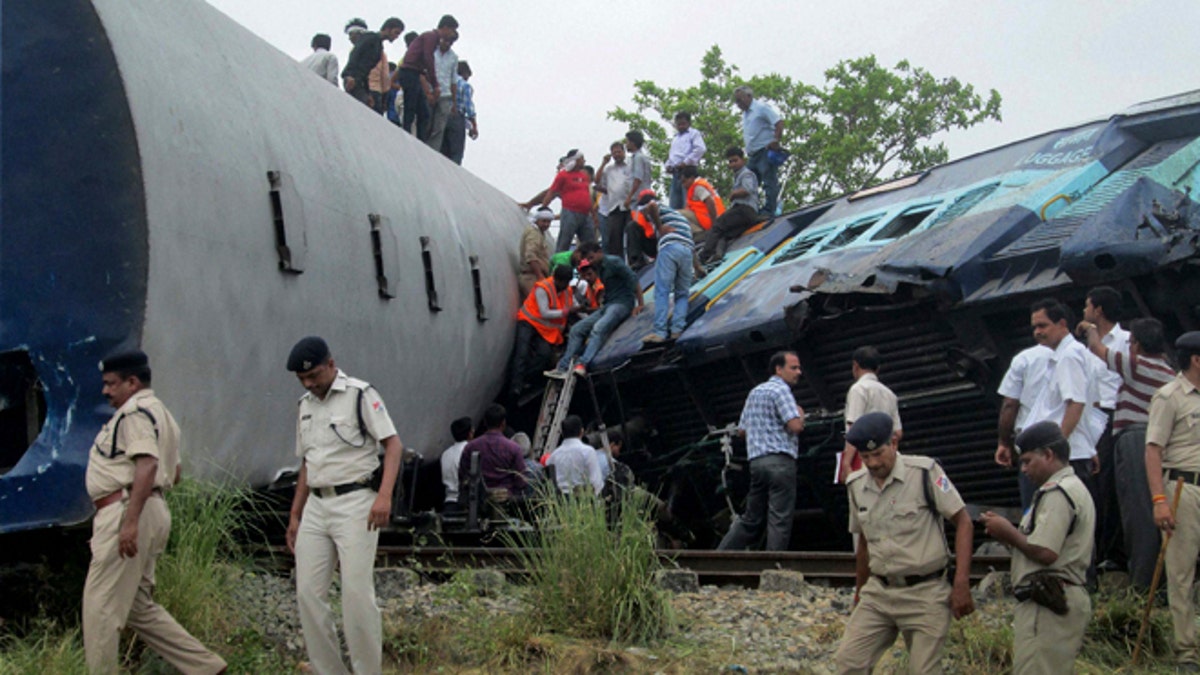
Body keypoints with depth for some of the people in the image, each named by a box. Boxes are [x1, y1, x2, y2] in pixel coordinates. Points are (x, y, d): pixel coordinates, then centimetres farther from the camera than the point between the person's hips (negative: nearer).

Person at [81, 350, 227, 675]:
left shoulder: (134, 412, -9)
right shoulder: (160, 413, 23)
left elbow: (147, 465, -24)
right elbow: (173, 473, 26)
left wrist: (130, 520, -29)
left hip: (124, 512, -10)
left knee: (101, 605, -4)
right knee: (139, 606, 14)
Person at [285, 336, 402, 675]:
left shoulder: (360, 394, -5)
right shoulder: (306, 405, 16)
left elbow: (393, 444, -10)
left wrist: (384, 495, -23)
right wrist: (295, 515, 18)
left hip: (354, 502, -7)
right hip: (316, 506, 7)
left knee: (357, 593, -9)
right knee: (308, 593, 3)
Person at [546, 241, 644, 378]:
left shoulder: (614, 262, -8)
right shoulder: (598, 267, 17)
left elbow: (633, 280, -13)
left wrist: (640, 305, -17)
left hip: (622, 303, -9)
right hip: (607, 305, 9)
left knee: (598, 328, -34)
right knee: (577, 329, -4)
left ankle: (583, 364, -49)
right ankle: (563, 368, -12)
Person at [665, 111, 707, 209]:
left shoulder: (694, 133, 6)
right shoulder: (675, 138, 28)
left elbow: (701, 149, -10)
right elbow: (671, 154, 36)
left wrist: (686, 162, -14)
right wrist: (668, 165, 13)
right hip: (675, 172, 7)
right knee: (674, 205, 0)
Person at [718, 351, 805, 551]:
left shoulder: (755, 392, 21)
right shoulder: (781, 390, -6)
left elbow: (742, 429, 24)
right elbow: (795, 425, -16)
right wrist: (800, 413, 4)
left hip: (756, 460, 8)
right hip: (780, 460, -8)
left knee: (751, 518, 12)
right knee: (780, 519, -5)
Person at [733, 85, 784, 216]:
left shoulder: (761, 108, -6)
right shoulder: (744, 114, 20)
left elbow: (779, 122, -14)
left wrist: (776, 141, -20)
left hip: (766, 151, -9)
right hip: (753, 155, 9)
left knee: (769, 182, -9)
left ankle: (768, 211, -13)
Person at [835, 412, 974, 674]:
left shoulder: (924, 472, -9)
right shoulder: (856, 485, 8)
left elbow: (963, 523, -8)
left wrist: (961, 584, -15)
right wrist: (860, 592, 25)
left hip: (925, 594, -5)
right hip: (878, 592, 5)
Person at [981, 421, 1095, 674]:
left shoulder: (1056, 492, -13)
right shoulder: (1074, 488, 22)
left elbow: (1044, 553, -21)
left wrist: (1008, 533, -6)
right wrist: (1011, 534, 9)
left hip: (1046, 604, -11)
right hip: (1067, 597, 11)